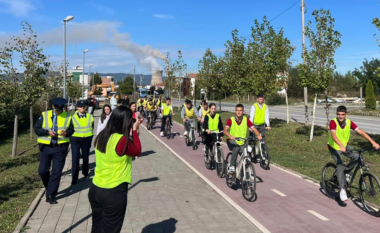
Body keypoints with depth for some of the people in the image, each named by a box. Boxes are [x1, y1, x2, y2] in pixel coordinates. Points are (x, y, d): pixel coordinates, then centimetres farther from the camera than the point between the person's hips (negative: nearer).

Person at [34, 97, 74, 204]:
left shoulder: (67, 116, 3)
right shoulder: (44, 115, 1)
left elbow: (71, 130, 9)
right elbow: (36, 129, 0)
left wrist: (66, 132, -14)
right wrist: (47, 132, -16)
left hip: (60, 148, -1)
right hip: (46, 147, 1)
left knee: (56, 172, -1)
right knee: (42, 171, 4)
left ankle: (51, 195, 9)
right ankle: (50, 188, 31)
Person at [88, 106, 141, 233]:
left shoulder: (101, 136, 1)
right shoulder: (122, 140, -21)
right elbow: (137, 151, -5)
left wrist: (131, 132, 7)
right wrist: (134, 130, 1)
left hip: (95, 189, 7)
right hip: (114, 193, -7)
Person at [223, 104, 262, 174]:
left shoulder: (246, 120, -3)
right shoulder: (231, 120, -11)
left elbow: (253, 128, -12)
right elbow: (225, 130, -24)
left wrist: (258, 135, -32)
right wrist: (230, 136, -44)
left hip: (242, 143, 3)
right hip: (232, 143, -2)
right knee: (236, 148, -34)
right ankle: (231, 166, -18)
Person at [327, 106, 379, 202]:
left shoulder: (349, 122, -12)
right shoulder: (333, 122, -25)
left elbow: (361, 132, -14)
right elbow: (333, 135, -39)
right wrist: (341, 146, -55)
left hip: (345, 145, 4)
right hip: (334, 147, -4)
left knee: (356, 156, -24)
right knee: (340, 165, -23)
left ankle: (346, 171, 4)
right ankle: (342, 189, -15)